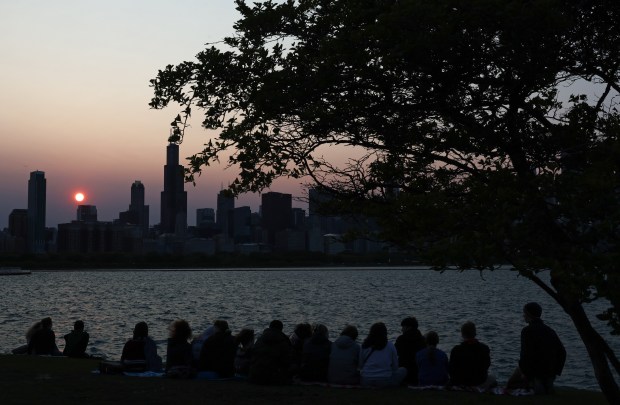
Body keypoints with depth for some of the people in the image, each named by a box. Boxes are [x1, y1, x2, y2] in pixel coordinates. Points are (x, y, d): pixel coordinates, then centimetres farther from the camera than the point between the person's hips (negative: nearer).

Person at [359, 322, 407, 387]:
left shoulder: (364, 346, 2)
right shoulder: (390, 346, -3)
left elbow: (360, 366, 8)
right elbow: (395, 367, 5)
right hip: (385, 382, -2)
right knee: (403, 370, 21)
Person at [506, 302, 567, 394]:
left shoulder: (527, 330, -11)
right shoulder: (550, 331, 10)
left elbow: (525, 354, -17)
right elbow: (562, 352, 11)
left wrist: (525, 373, -7)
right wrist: (556, 372, 14)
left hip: (535, 371, -6)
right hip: (550, 373, 6)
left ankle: (532, 384, -10)